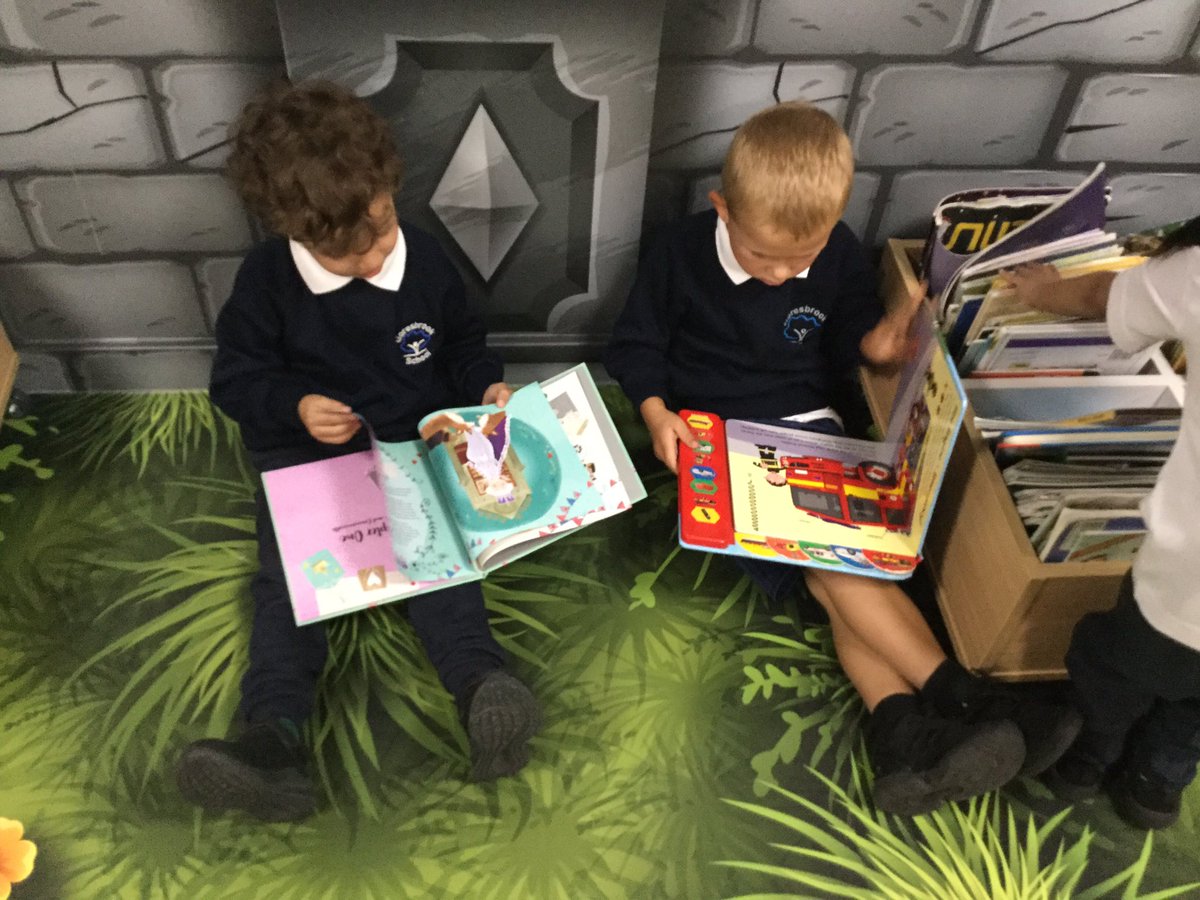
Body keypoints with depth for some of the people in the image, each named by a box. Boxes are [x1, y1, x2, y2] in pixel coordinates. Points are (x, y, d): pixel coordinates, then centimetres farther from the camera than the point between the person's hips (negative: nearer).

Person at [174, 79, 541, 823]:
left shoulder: (425, 261, -1)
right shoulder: (266, 281, -4)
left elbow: (463, 345, 14)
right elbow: (237, 377, 4)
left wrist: (491, 387, -5)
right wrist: (296, 406, -15)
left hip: (419, 447, 0)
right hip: (307, 459, 0)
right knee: (287, 575, -18)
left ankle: (481, 684, -39)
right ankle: (275, 735, -29)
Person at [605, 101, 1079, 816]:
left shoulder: (842, 258, -2)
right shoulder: (680, 256, -10)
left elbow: (850, 333, 13)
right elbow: (636, 346, 1)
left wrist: (874, 344, -11)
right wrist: (657, 414, -15)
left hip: (808, 428, 4)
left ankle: (899, 728, -24)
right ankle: (956, 697, -21)